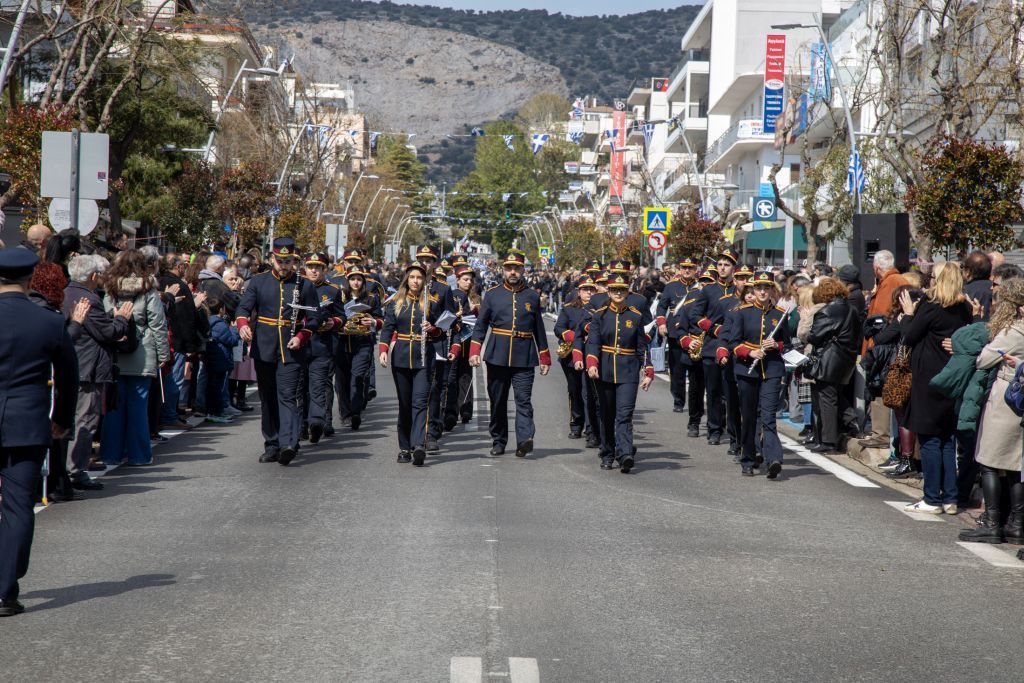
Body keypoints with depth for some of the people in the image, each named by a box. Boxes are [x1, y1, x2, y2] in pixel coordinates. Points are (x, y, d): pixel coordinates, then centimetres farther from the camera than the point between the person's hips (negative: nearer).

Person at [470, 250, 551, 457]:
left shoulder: (532, 297, 8)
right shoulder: (492, 294, 6)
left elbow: (539, 330, 13)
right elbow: (480, 325, 4)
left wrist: (544, 358, 12)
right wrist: (474, 352, -7)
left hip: (524, 359, -1)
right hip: (497, 357, 1)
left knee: (524, 399, -12)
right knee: (498, 401, 8)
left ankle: (525, 439, -21)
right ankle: (498, 442, 18)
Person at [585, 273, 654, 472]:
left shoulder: (636, 316, 4)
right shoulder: (599, 315, 3)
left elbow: (642, 347, 6)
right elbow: (593, 342, -8)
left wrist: (648, 373, 0)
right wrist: (592, 364, -25)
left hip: (628, 373, -1)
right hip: (605, 372, 1)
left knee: (625, 414, -14)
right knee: (607, 416, 10)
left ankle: (625, 455, -24)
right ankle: (607, 456, 22)